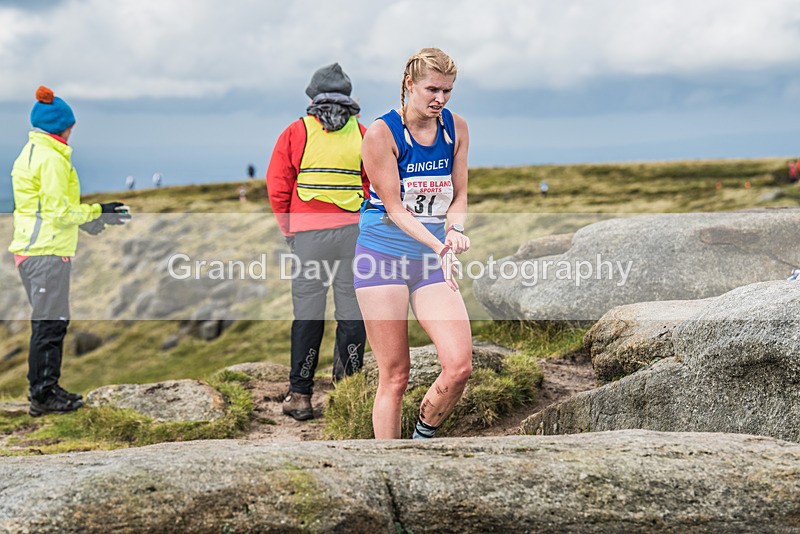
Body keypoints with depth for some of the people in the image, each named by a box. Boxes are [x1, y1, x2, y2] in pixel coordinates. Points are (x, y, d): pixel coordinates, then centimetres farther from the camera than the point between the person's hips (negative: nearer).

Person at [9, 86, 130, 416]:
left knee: (50, 322, 16)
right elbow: (58, 211, -17)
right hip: (48, 252, -10)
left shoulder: (30, 153, 16)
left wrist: (88, 218, 19)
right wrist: (97, 211, -7)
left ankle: (47, 388, 22)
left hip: (30, 250, 10)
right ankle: (42, 396, 1)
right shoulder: (52, 159, -15)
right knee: (49, 324, -4)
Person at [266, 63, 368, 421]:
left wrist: (289, 229, 10)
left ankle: (300, 395, 5)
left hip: (308, 232, -1)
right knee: (352, 311, 6)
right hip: (354, 231, 1)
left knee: (307, 312, 3)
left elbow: (277, 187, 0)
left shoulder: (296, 132, 2)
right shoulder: (363, 135, 6)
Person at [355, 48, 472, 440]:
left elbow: (459, 196, 12)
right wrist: (438, 246, -24)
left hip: (433, 260, 4)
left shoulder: (456, 128, 6)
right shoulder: (381, 132, -9)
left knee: (459, 366, -10)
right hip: (382, 257, -4)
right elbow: (394, 208, -12)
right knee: (394, 375, -4)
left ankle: (424, 435, 16)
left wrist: (455, 231, -10)